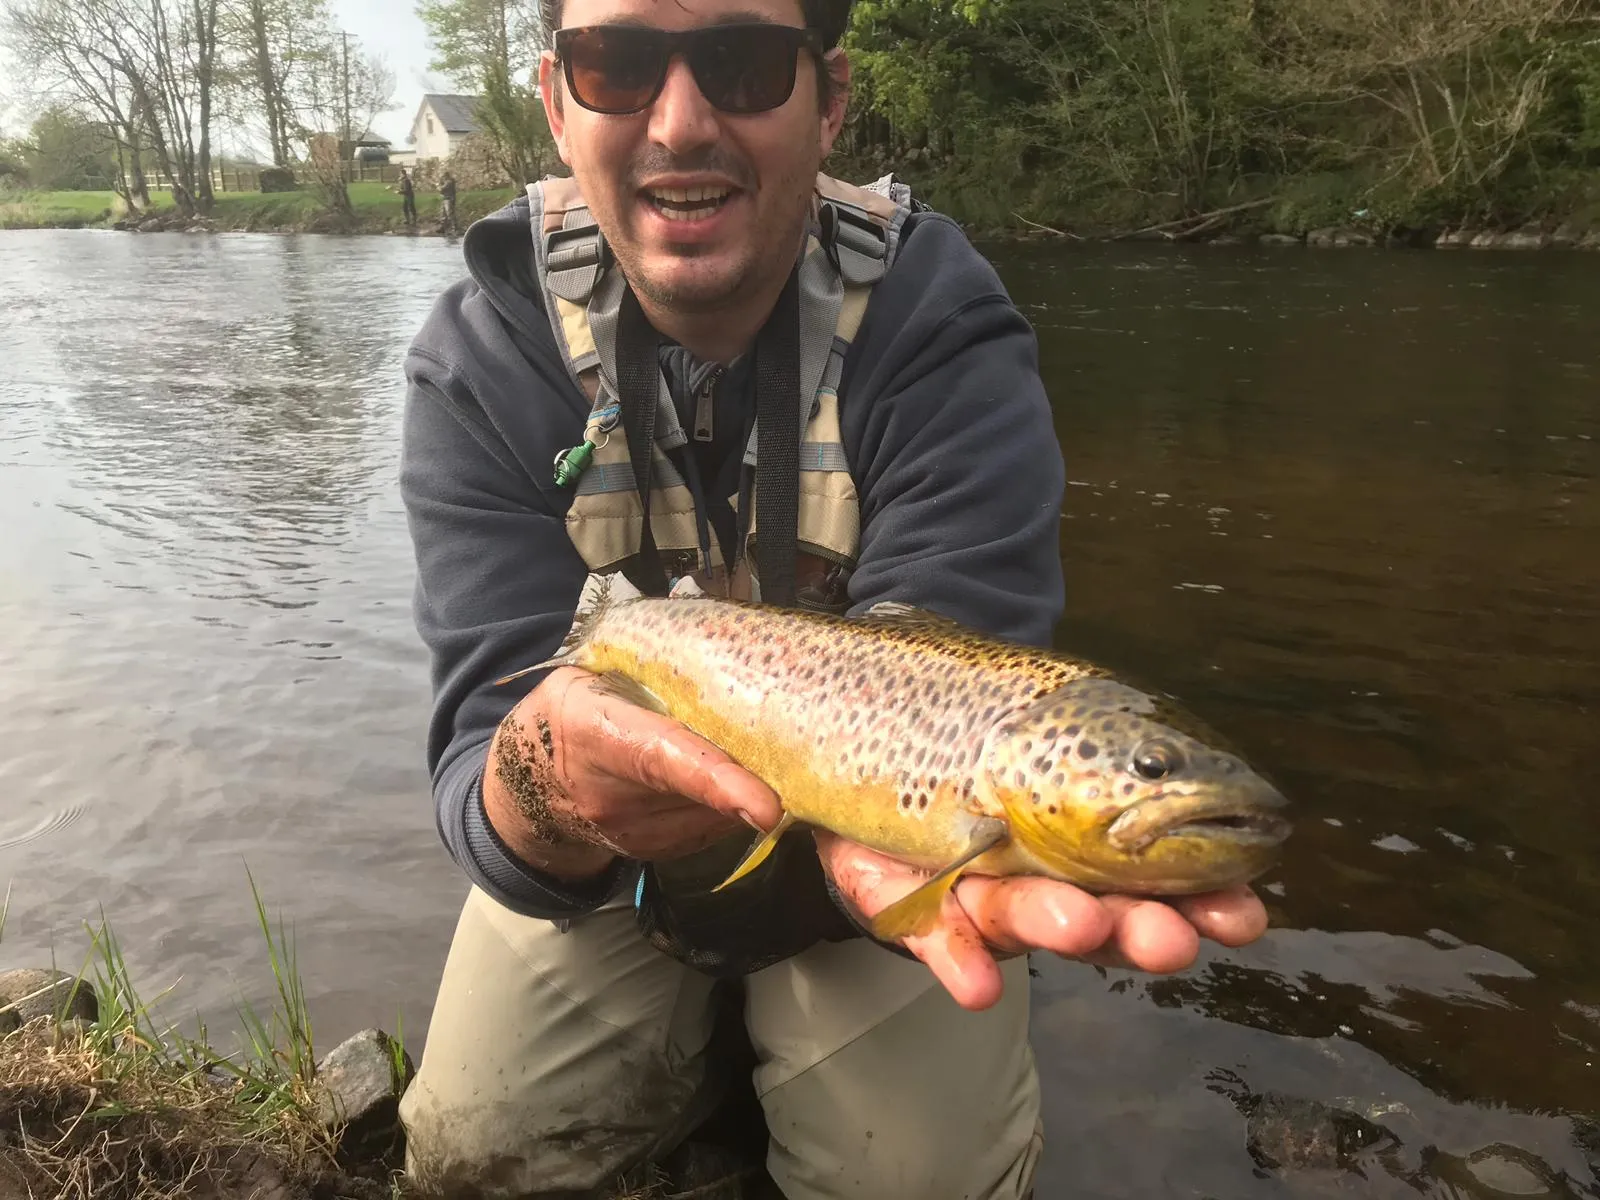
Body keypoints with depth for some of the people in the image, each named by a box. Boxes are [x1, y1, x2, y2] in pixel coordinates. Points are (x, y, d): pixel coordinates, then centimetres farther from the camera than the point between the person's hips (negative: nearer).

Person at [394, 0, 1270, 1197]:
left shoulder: (948, 346, -23)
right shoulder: (482, 362, -19)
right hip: (609, 845, 2)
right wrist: (543, 794, -52)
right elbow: (490, 730, -27)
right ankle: (698, 1039, 28)